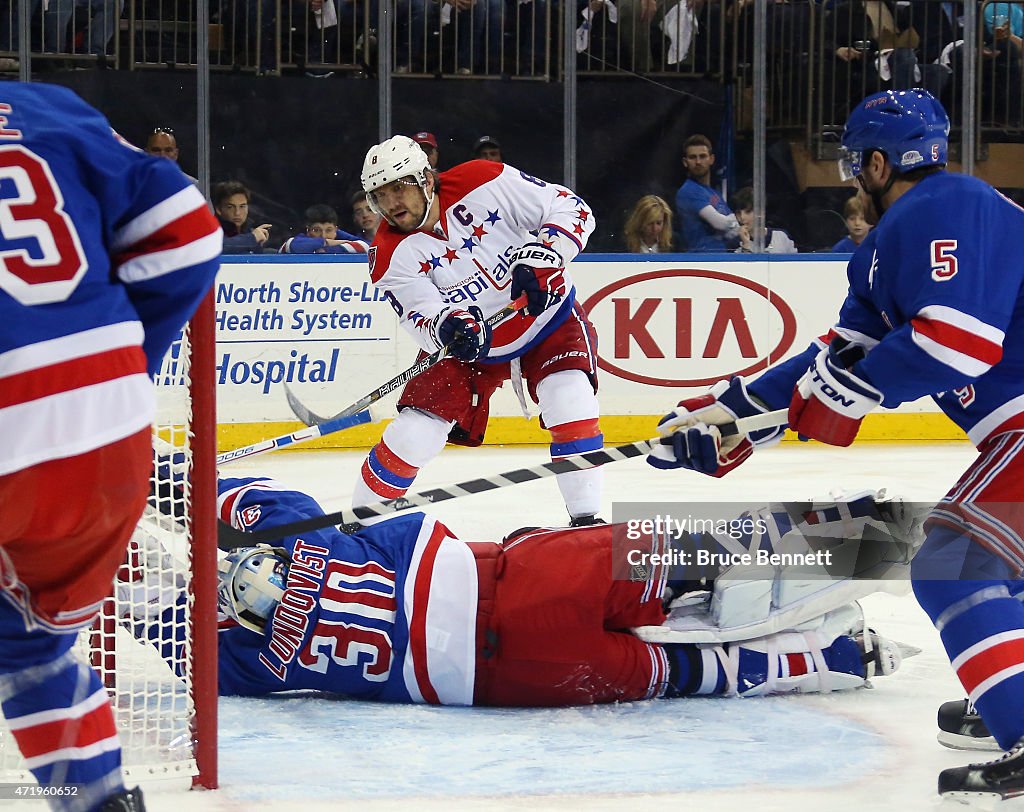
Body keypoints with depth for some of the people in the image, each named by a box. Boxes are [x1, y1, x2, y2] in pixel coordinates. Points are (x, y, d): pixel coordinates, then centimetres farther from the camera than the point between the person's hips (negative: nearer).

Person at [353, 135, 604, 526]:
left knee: (571, 406, -24)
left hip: (548, 315, -1)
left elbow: (573, 210, -18)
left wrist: (540, 255, -35)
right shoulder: (391, 257, -16)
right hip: (468, 346, 1)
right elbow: (423, 315, -25)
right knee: (411, 435, -8)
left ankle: (585, 520, -13)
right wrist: (447, 327, -48)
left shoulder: (484, 184, -21)